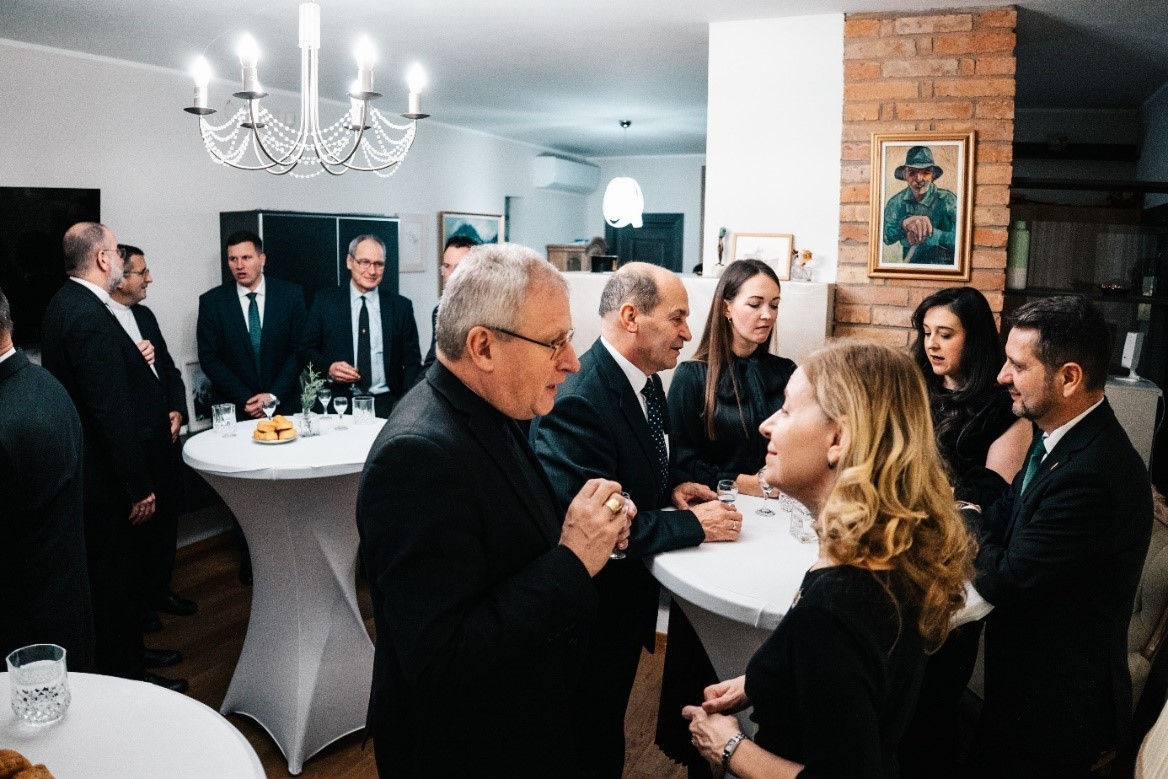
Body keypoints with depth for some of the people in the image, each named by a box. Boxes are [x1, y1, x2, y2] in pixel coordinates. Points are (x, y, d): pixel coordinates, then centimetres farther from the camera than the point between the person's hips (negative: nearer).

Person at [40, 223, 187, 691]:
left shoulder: (68, 303, 8)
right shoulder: (91, 318, -24)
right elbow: (111, 410, -25)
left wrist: (132, 362, 3)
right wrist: (139, 486, -21)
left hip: (89, 466, 10)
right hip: (103, 476, -10)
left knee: (113, 571, 22)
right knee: (111, 577, 5)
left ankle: (128, 652, 38)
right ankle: (124, 675, 21)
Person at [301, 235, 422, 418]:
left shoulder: (401, 306, 7)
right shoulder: (325, 301, 7)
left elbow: (412, 363, 8)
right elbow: (307, 350, 11)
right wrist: (328, 368, -10)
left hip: (386, 404, 1)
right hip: (338, 403, 0)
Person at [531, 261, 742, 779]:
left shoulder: (642, 378, 1)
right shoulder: (577, 401, -28)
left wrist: (672, 488, -4)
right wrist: (694, 524, -24)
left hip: (628, 595, 8)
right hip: (593, 610, -8)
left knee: (608, 725, 26)